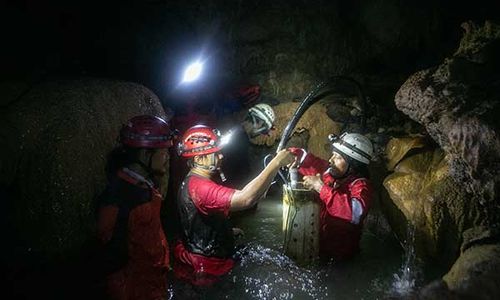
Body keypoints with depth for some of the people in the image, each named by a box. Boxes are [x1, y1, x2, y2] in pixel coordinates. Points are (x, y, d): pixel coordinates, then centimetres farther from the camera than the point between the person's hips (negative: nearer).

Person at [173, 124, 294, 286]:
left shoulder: (191, 182, 6)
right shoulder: (200, 186, -31)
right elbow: (245, 199, -45)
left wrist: (227, 229, 22)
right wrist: (277, 162, -40)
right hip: (205, 269, -10)